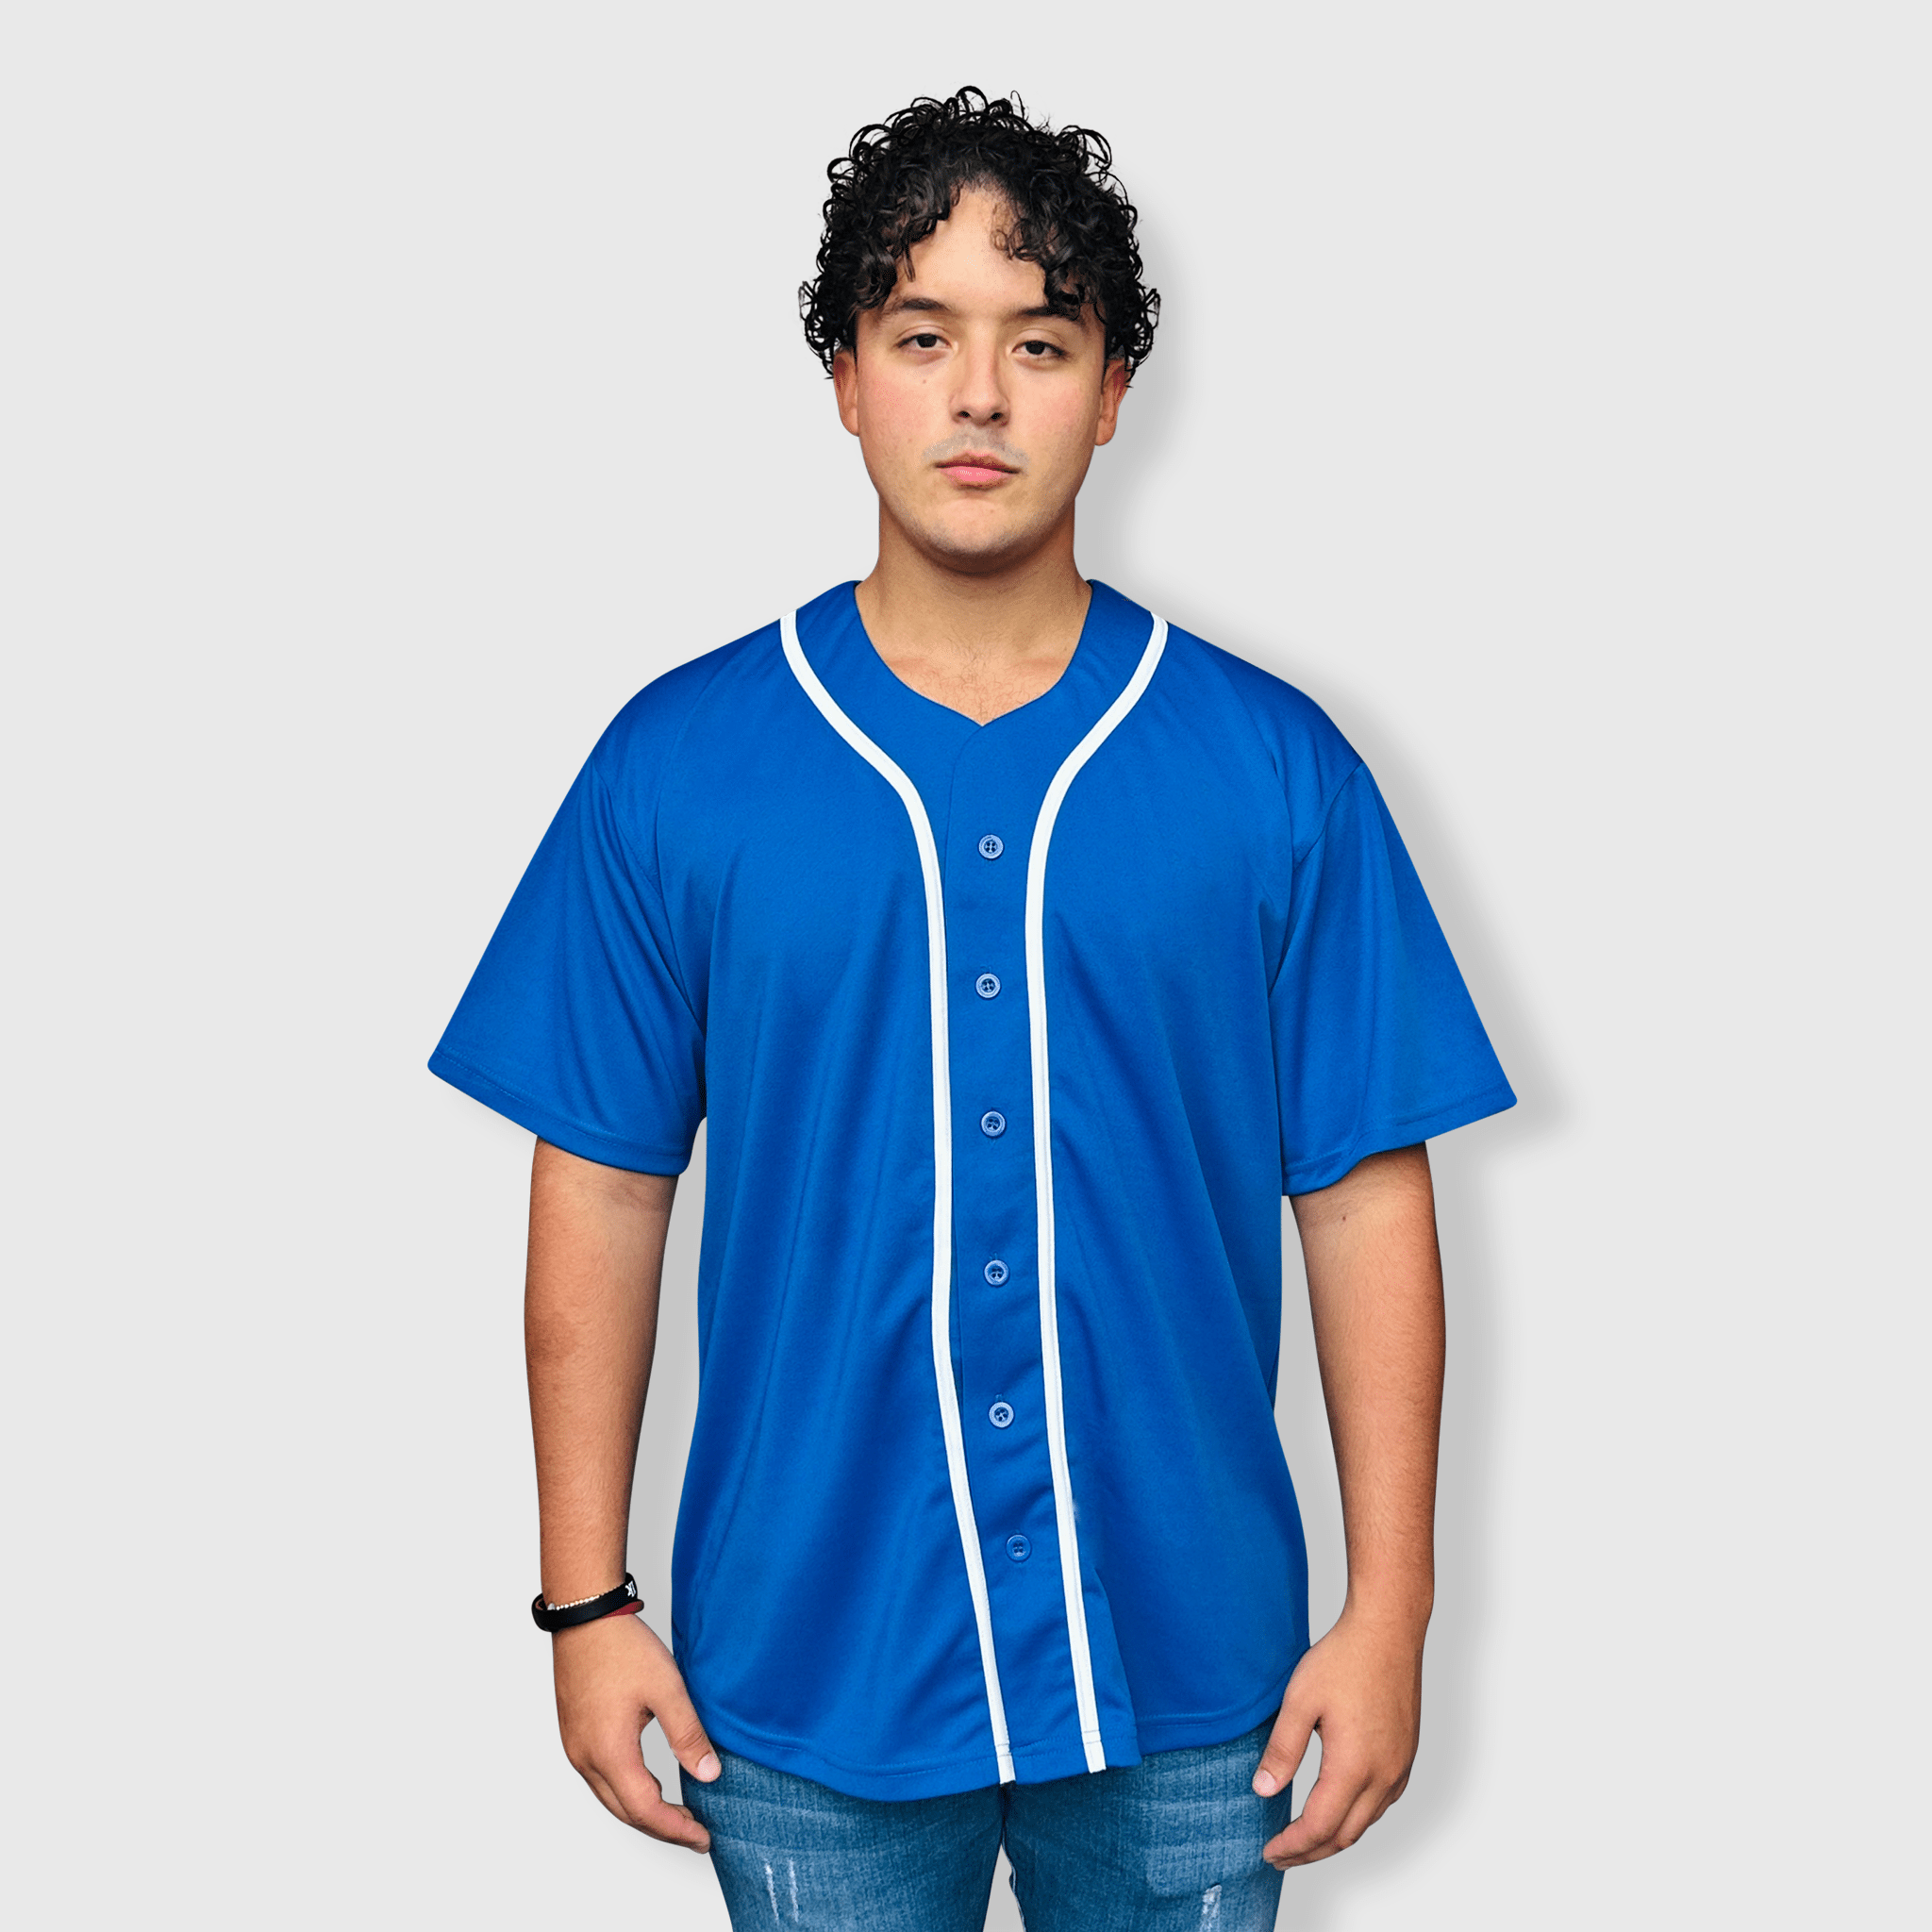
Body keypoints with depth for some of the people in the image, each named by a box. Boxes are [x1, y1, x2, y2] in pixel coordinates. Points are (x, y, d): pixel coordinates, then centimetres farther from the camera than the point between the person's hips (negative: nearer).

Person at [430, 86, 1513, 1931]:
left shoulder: (1272, 765, -3)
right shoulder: (679, 762, -3)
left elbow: (1366, 1193, -2)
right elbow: (601, 1189, 0)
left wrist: (1388, 1610, -4)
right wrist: (586, 1599, -1)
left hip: (1184, 1674, 1)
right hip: (801, 1677, 0)